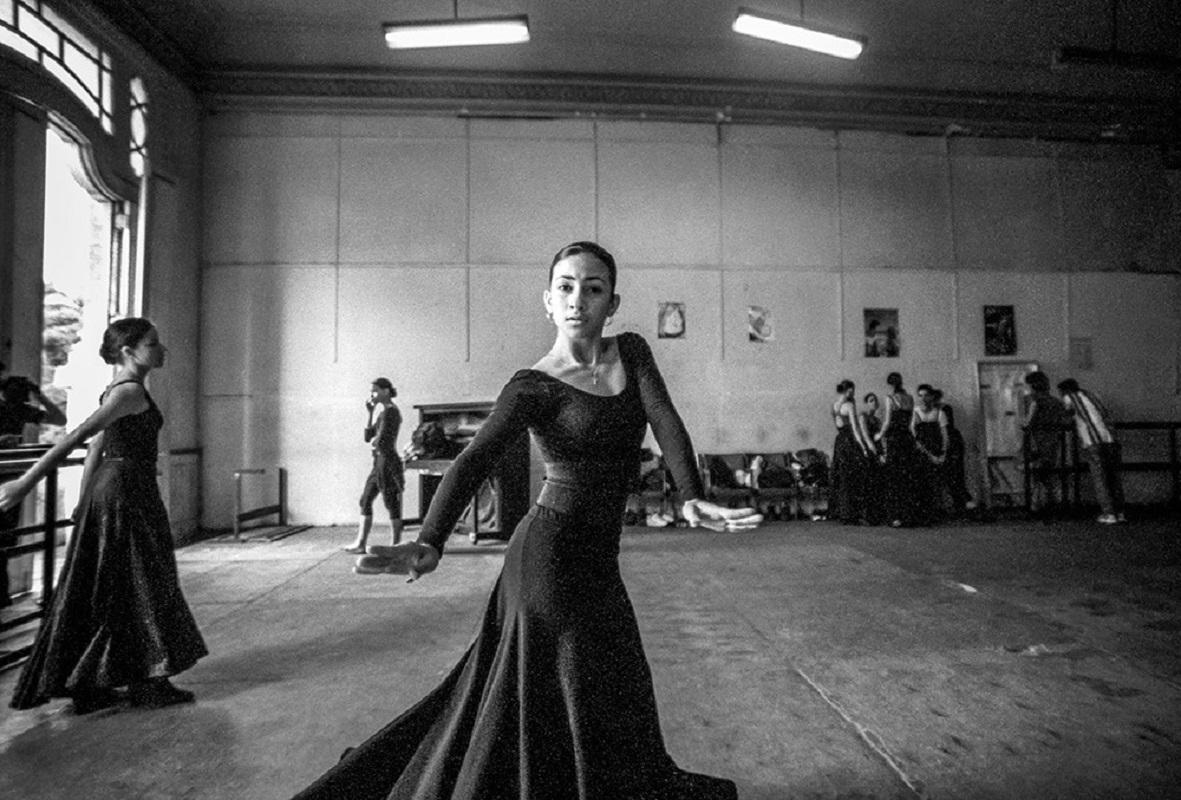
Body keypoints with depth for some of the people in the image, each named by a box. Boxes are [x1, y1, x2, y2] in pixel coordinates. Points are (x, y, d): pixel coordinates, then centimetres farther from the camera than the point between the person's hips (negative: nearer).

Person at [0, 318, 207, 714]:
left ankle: (89, 685, 23)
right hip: (127, 492, -9)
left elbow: (94, 452, 17)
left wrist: (86, 503, 20)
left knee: (100, 590, 13)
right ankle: (148, 684, 12)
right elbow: (78, 436, -23)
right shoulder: (130, 391, -15)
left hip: (107, 488, 10)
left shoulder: (117, 390, 14)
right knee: (137, 587, 0)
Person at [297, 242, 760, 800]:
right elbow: (474, 461, -24)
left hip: (594, 561, 7)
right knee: (562, 706, 7)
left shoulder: (632, 353, 3)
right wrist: (429, 544, -39)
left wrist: (692, 498, -26)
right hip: (551, 555, -6)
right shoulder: (533, 387, -12)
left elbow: (665, 422, -9)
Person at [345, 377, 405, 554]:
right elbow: (369, 437, 13)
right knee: (365, 501, 12)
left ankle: (396, 545, 8)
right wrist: (371, 414, 10)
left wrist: (374, 441, -4)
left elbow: (381, 440, -23)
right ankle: (360, 543, 18)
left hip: (388, 461, -10)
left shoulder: (390, 411, -14)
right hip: (379, 462, 10)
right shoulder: (382, 411, 16)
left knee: (392, 505, -1)